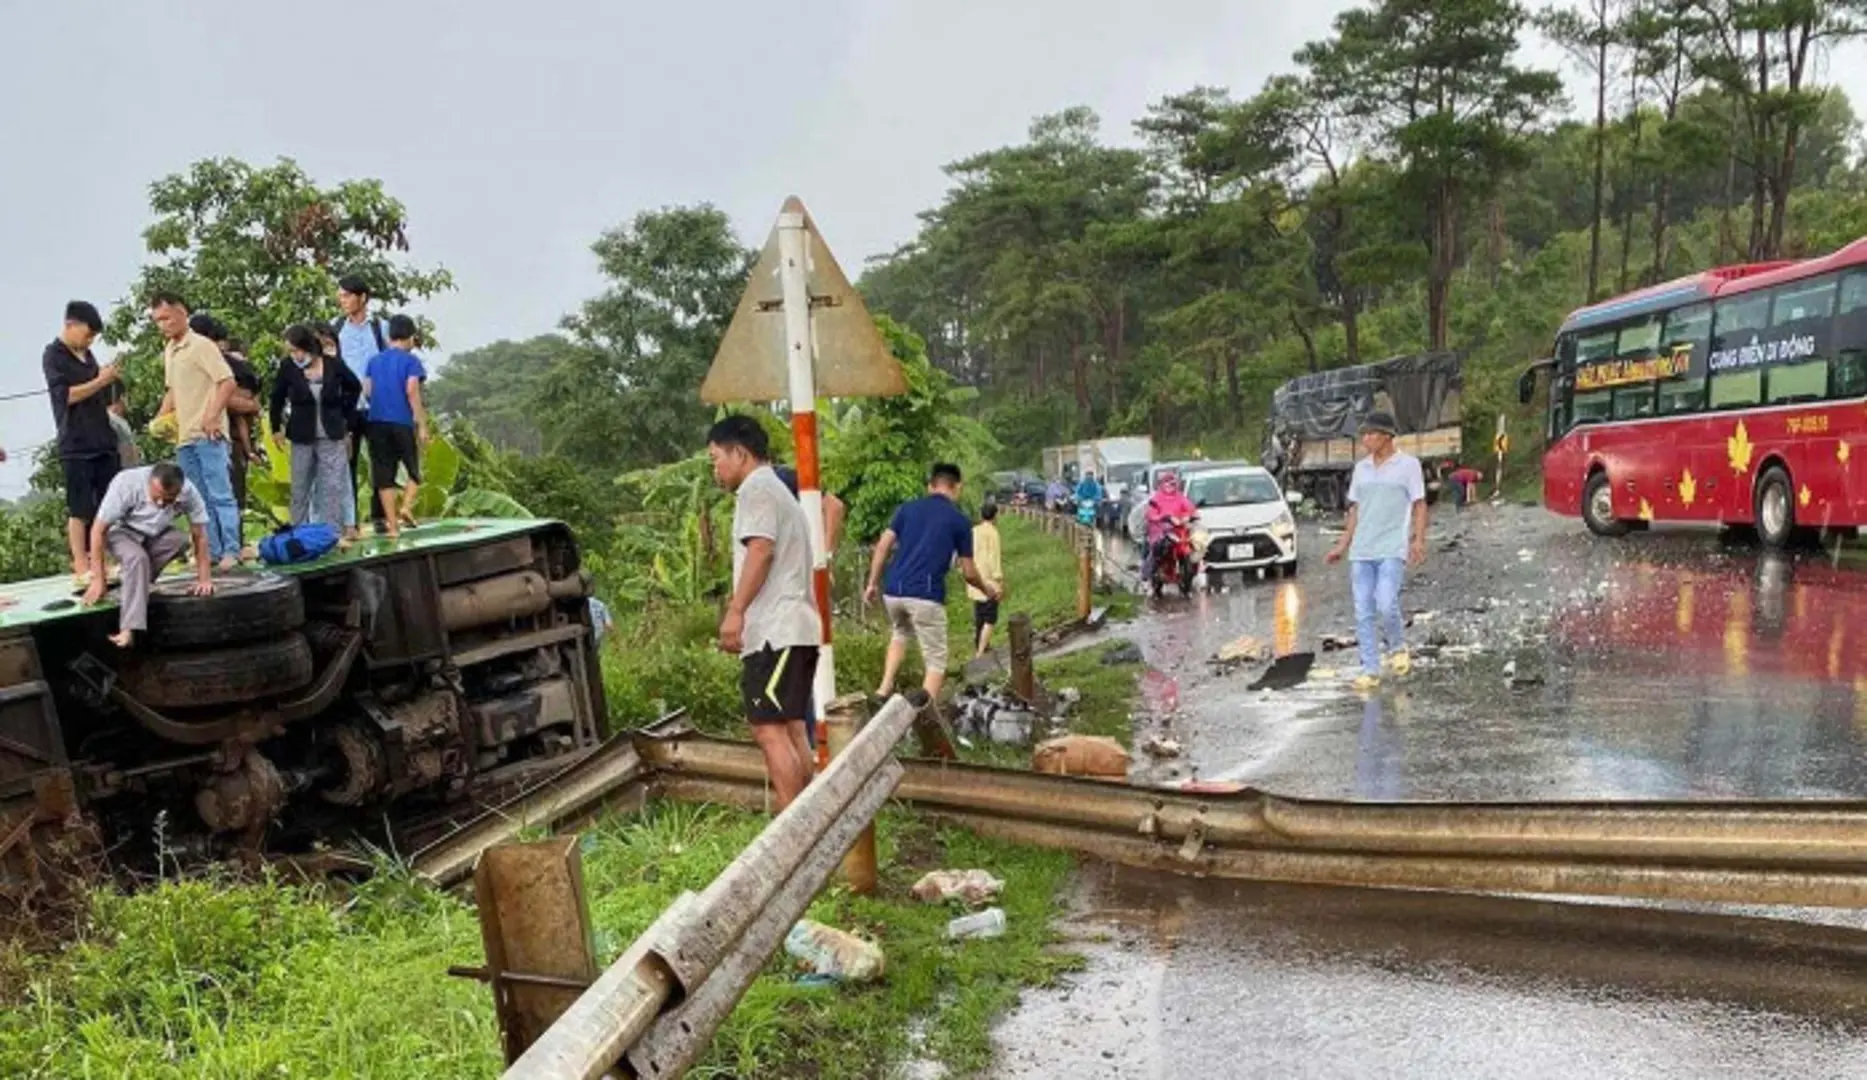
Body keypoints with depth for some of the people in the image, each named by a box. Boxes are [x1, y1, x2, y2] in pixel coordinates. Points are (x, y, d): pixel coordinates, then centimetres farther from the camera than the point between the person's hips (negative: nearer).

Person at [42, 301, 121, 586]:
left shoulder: (87, 355, 17)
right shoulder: (53, 355, -4)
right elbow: (66, 395, -15)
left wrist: (110, 380, 10)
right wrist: (100, 380, -16)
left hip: (103, 440, 7)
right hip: (76, 445, -7)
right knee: (79, 509, -5)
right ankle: (81, 567, -3)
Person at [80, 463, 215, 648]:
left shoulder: (188, 491, -26)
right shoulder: (126, 483, -32)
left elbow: (199, 535, -15)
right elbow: (98, 530, -26)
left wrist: (204, 579, -19)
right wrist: (98, 579, -28)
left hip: (157, 535, 3)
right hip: (122, 531, -3)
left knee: (179, 540, -29)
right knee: (137, 558, -34)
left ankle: (131, 585, -11)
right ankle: (129, 629, -37)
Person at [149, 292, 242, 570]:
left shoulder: (201, 346, -8)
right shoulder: (168, 351, 16)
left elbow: (228, 382, -15)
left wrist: (212, 417, -21)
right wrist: (161, 417, 14)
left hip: (207, 435, -8)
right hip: (183, 437, 8)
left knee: (220, 494, -8)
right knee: (199, 499, 9)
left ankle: (231, 551, -7)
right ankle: (211, 551, 13)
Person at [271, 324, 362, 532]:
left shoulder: (334, 366, -9)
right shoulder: (288, 367, -7)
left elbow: (355, 387, 11)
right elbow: (277, 397, 8)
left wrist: (345, 413, 10)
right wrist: (276, 428, 12)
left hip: (332, 437, -1)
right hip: (302, 437, 1)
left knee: (333, 487, -4)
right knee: (300, 488, 9)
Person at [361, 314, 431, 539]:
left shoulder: (374, 361, 13)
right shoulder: (411, 360, -2)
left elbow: (366, 391, 10)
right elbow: (412, 391, -12)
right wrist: (422, 425, -11)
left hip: (377, 422, 4)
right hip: (402, 422, -4)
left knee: (384, 476, 6)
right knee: (414, 471, 12)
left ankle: (393, 526, 3)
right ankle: (406, 506, -11)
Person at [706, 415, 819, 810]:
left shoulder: (756, 488, -5)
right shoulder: (777, 490, 26)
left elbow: (760, 550, -19)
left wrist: (735, 610, -23)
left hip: (774, 630, -11)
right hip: (790, 628, 11)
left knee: (768, 729, -13)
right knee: (789, 728, 11)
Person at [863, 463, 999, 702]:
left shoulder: (907, 508, 14)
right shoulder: (959, 520, 6)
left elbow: (883, 546, 7)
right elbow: (968, 573, 9)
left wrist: (872, 584, 13)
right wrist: (987, 589, 27)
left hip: (893, 591, 5)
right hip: (926, 595, -4)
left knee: (901, 633, 33)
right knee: (936, 661, 6)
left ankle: (885, 688, 17)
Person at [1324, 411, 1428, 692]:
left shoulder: (1408, 464, 1)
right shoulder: (1361, 467, 14)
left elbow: (1419, 506, -1)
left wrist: (1419, 540, -14)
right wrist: (1343, 545, 12)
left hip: (1393, 550, -5)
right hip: (1361, 551, 5)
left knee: (1386, 606, -17)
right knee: (1363, 613, 0)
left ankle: (1399, 647, 12)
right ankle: (1370, 671, 5)